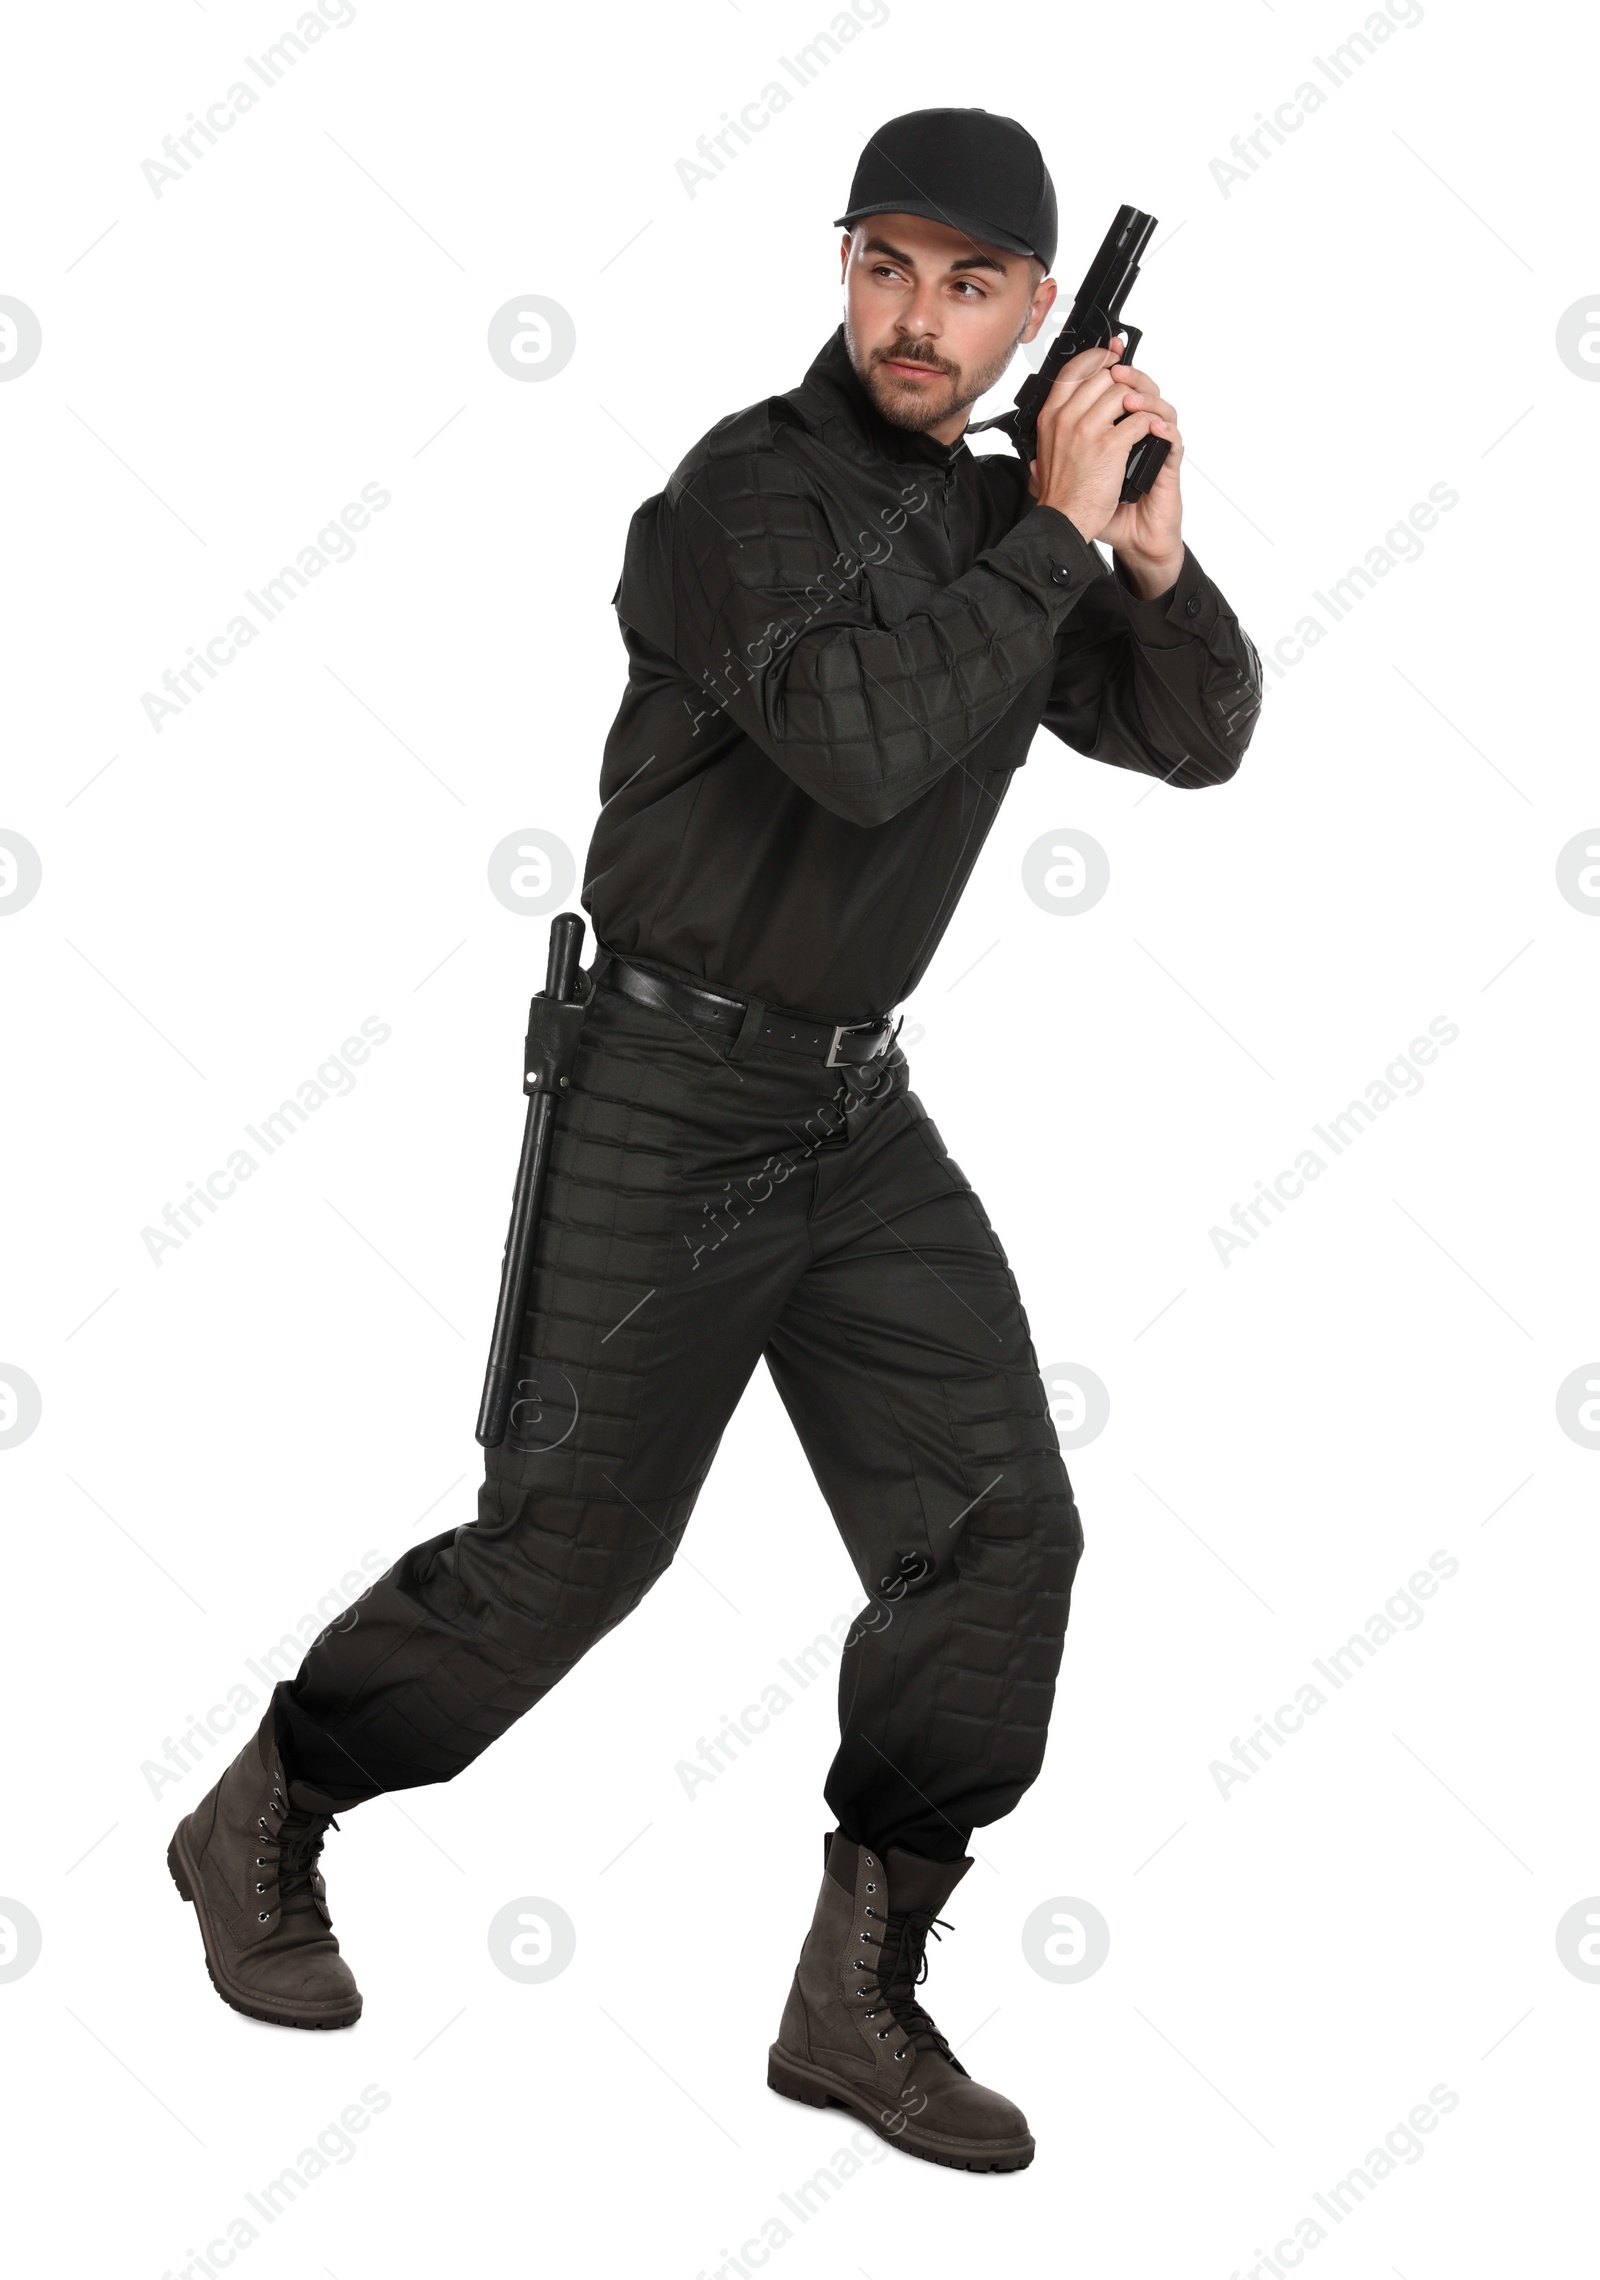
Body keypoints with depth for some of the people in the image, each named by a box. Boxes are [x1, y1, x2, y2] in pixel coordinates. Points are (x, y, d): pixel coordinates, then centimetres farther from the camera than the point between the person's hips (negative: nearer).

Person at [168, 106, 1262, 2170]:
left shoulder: (994, 517, 8)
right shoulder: (745, 496, -15)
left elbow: (1200, 739, 10)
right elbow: (863, 744, -31)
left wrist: (1149, 557, -8)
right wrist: (1058, 534, -23)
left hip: (859, 1110, 7)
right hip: (675, 1105, -7)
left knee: (997, 1531, -2)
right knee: (570, 1543, 1)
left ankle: (861, 1994, 9)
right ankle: (261, 1831, 25)